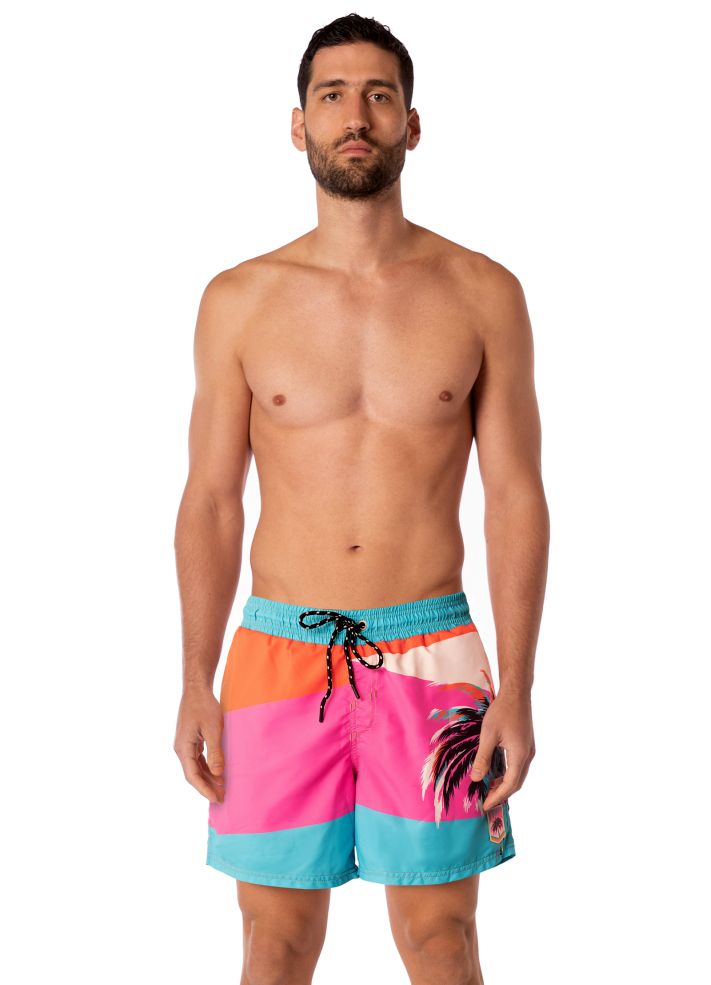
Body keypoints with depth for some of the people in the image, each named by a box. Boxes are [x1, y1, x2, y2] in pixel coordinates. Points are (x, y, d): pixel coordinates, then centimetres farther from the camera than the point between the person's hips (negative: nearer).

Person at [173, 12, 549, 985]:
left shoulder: (483, 294, 0)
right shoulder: (239, 300, 2)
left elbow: (515, 496, 0)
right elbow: (210, 501, 4)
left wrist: (517, 689, -6)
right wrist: (195, 682, -2)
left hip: (431, 656, 0)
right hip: (281, 653, 1)